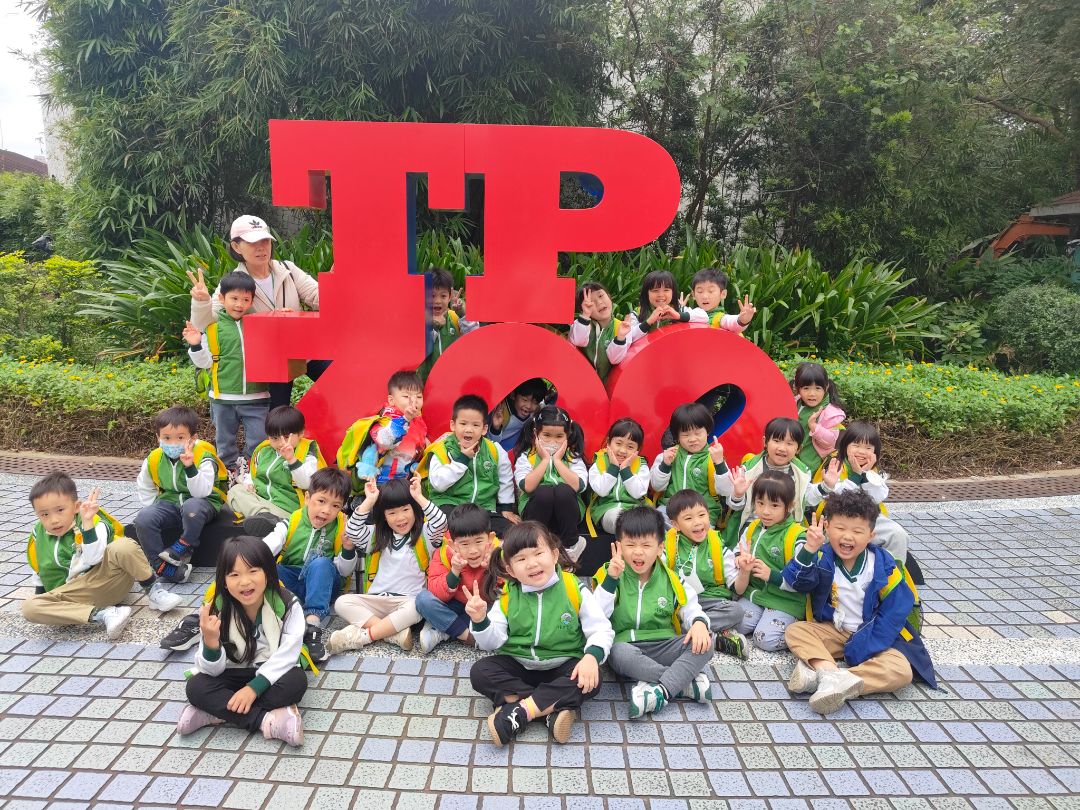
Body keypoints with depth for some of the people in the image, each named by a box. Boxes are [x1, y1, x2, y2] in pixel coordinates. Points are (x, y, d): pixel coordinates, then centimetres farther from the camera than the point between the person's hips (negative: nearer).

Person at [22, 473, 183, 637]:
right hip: (74, 595, 4)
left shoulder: (93, 522, -9)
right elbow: (39, 568, 25)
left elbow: (93, 558, -26)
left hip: (107, 579, -4)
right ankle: (102, 615, -30)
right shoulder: (38, 534, 6)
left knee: (123, 545, -32)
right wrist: (39, 591, 25)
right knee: (29, 607, -25)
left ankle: (153, 590, -16)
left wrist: (87, 522, -32)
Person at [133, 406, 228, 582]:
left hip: (203, 503, -5)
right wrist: (155, 507, 7)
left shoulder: (203, 457, -15)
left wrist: (190, 467, -38)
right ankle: (163, 566, -13)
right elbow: (143, 488, 19)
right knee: (143, 519, -22)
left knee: (192, 506, -39)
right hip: (170, 503, 5)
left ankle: (184, 547, -13)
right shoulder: (154, 460, -1)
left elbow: (201, 492, -27)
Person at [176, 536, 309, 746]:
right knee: (195, 687, -24)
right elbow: (213, 671, -14)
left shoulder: (287, 605, -20)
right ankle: (268, 721, -29)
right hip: (236, 674, 2)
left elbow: (286, 655, -20)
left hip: (273, 674, -2)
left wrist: (254, 687, -29)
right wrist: (211, 642, -34)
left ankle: (217, 712, -23)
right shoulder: (218, 610, -15)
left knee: (297, 681, -31)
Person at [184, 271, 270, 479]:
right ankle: (231, 471, 30)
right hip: (224, 398, 0)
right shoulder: (213, 327, 0)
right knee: (225, 442, 14)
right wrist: (196, 346, -15)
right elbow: (205, 362, 4)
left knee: (258, 442, 3)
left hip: (256, 397, 0)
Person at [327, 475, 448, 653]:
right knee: (342, 603, -20)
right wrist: (369, 501, -8)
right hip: (377, 601, 3)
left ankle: (361, 636, -26)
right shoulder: (376, 534, 10)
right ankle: (396, 633, -28)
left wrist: (419, 497, -17)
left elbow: (442, 523, -18)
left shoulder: (425, 533, 1)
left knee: (416, 608, -36)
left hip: (410, 600, -3)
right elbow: (352, 533, -6)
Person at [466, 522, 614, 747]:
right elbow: (493, 642, -3)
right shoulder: (507, 596, -4)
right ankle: (555, 708, -27)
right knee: (480, 672, -23)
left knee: (591, 681, -30)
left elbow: (601, 630, -8)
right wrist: (480, 621, -23)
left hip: (562, 665, -2)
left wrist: (591, 656, -28)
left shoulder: (574, 590, -10)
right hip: (517, 665, 2)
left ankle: (519, 710, -27)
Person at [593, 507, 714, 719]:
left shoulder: (670, 579, 6)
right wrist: (610, 580, -21)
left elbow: (690, 608, 10)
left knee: (704, 643, -21)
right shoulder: (609, 575, -2)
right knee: (619, 652, -37)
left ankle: (661, 692, -33)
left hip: (662, 645, 3)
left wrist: (699, 622, -14)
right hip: (626, 646, -3)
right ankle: (688, 680, -26)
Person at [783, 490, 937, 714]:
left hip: (872, 636, -1)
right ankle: (833, 674, -42)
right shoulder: (822, 558, -12)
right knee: (795, 631, -21)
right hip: (832, 630, 2)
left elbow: (894, 612, -13)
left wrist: (862, 648, -20)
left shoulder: (883, 566, -14)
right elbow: (798, 581, -29)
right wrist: (808, 551, -48)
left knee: (901, 671, -28)